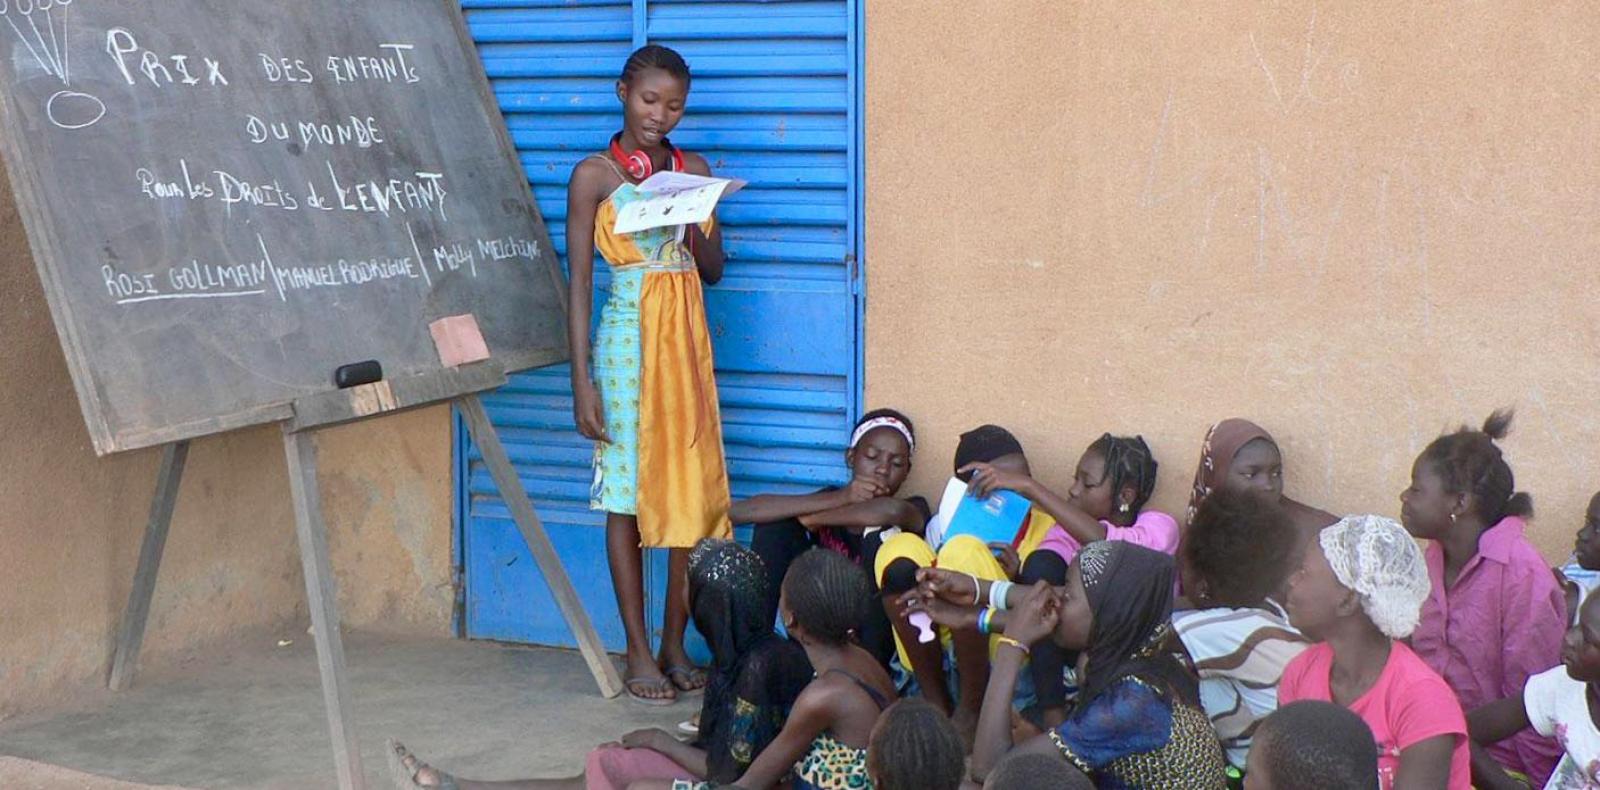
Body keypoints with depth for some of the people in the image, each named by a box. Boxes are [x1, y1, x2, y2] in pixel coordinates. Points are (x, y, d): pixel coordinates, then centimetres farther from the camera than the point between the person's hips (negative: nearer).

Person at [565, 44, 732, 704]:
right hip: (627, 337, -4)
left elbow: (713, 268, 13)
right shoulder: (595, 174, -2)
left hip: (687, 336, 4)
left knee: (691, 488, 3)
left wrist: (690, 221, -9)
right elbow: (579, 280, -5)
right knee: (626, 493, -1)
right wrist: (582, 381, -11)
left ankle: (675, 645, 14)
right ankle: (639, 652, 6)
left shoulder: (695, 171, 10)